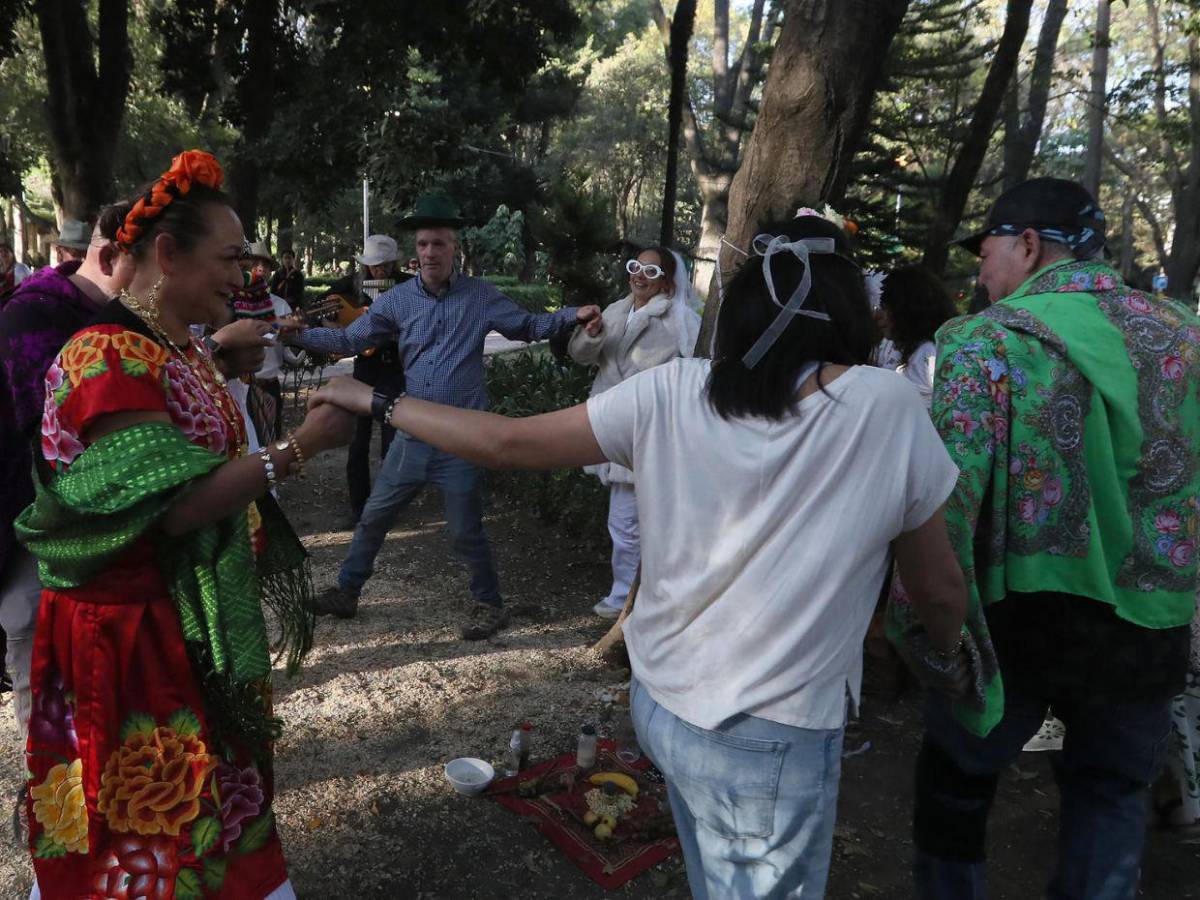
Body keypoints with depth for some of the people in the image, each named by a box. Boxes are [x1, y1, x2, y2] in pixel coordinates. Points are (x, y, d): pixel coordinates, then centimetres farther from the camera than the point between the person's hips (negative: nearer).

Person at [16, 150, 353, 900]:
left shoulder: (187, 348, 8)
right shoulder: (108, 358, -22)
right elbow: (176, 506, -27)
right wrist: (302, 446, -25)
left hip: (203, 618, 9)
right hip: (134, 630, -9)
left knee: (209, 798, 23)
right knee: (153, 819, 9)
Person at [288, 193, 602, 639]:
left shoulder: (480, 296, -2)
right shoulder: (396, 300, 2)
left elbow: (528, 326, 4)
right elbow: (349, 339, 3)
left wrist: (573, 315, -10)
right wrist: (295, 334, -7)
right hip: (412, 435, 4)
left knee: (465, 531, 5)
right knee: (373, 517, 14)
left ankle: (489, 605, 26)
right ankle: (346, 591, 33)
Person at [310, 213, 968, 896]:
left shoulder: (671, 394, -11)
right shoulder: (891, 408, -14)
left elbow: (506, 443, -8)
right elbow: (941, 589, -4)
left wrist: (376, 402, 6)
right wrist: (950, 660, 18)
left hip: (660, 703, 3)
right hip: (773, 744, -3)